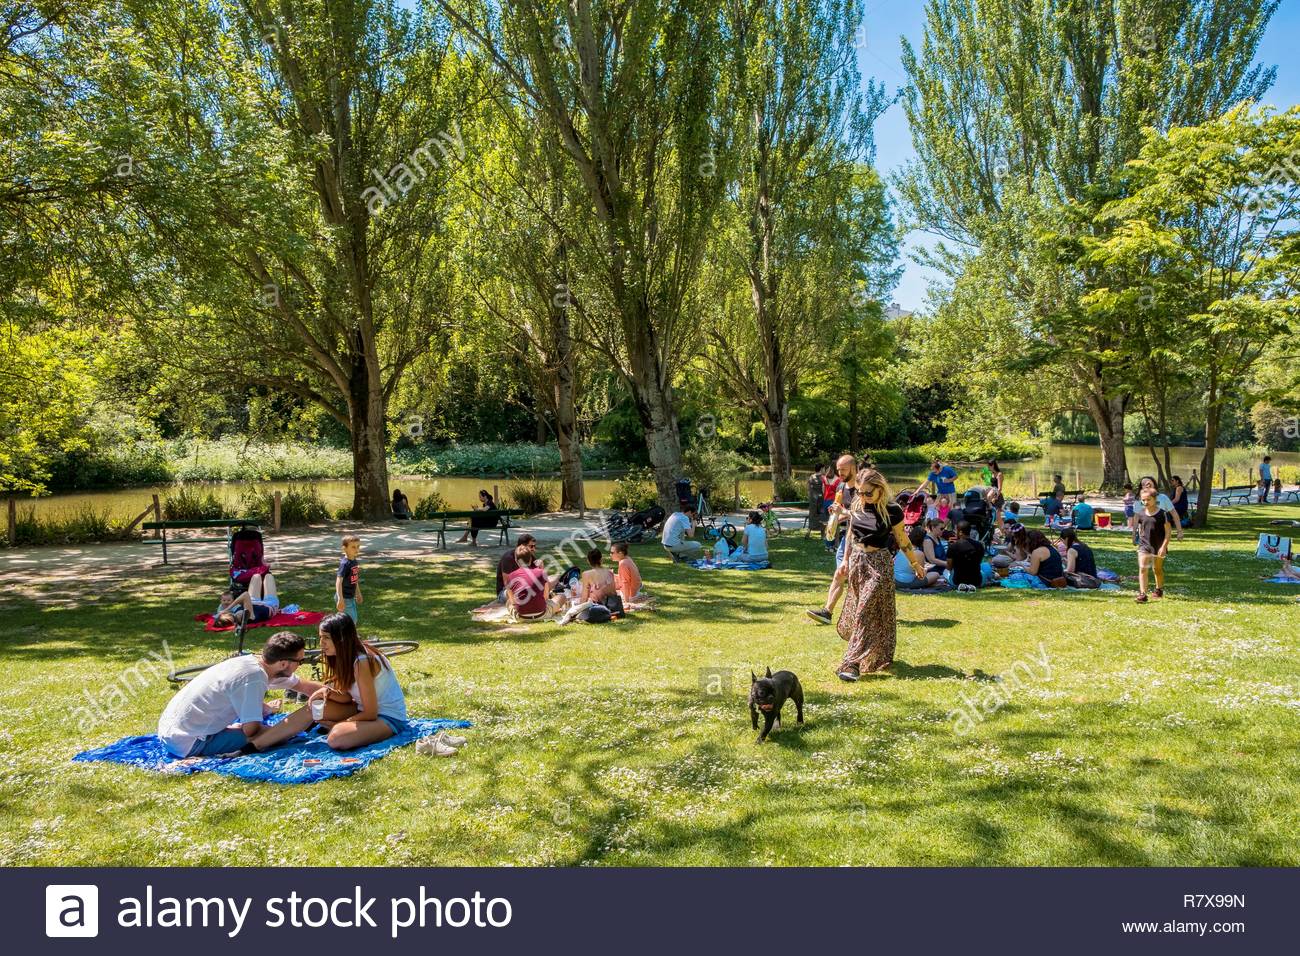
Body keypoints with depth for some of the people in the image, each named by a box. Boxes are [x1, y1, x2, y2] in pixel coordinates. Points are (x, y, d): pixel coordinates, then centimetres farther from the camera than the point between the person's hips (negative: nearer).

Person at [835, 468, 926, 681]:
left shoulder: (891, 510, -13)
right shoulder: (856, 505, 1)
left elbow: (902, 540, -1)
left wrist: (915, 563, 6)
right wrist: (845, 560, 17)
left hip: (879, 563, -5)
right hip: (857, 561, 6)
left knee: (866, 613, -7)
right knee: (855, 610, 14)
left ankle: (852, 664, -9)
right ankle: (866, 654, 35)